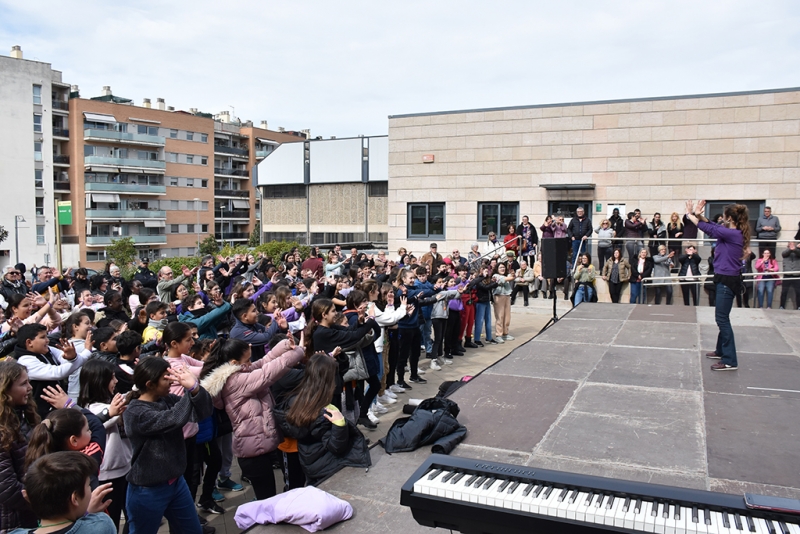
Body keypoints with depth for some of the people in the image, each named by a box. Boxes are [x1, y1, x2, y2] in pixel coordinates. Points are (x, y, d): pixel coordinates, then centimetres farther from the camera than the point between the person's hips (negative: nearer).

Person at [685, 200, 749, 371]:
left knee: (722, 318, -6)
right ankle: (721, 351, 34)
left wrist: (690, 214, -5)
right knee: (722, 317, 20)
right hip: (725, 279, 10)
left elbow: (708, 229, -16)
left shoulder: (733, 234, -20)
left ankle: (730, 361, -2)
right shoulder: (733, 233, 6)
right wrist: (698, 215, -6)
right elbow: (712, 227, 11)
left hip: (728, 281, -10)